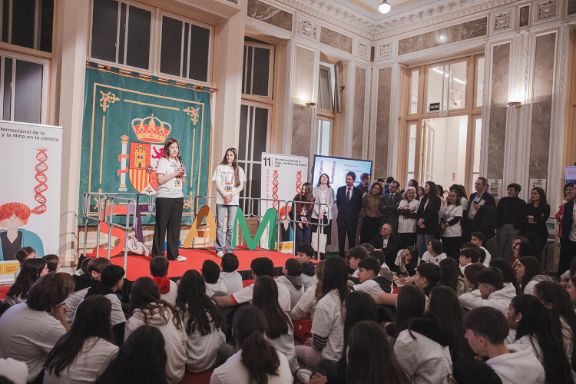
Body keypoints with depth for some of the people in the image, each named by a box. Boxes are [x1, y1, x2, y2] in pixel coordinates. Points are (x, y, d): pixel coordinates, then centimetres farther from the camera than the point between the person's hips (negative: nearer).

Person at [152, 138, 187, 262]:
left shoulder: (179, 162, 17)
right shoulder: (163, 161, -1)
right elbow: (160, 180, -12)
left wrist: (182, 175, -1)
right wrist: (175, 173, -13)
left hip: (178, 197, 6)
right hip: (164, 197, -6)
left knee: (175, 226, 7)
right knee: (161, 226, -1)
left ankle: (173, 254, 14)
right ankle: (158, 254, 6)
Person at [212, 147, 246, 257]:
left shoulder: (239, 170, 10)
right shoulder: (220, 167, 7)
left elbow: (241, 186, 5)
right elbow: (218, 184, 0)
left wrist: (232, 195, -11)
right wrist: (225, 195, -13)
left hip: (234, 200, 1)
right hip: (221, 199, -1)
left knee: (230, 226, 2)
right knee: (220, 225, -2)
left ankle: (229, 249, 8)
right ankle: (219, 249, 4)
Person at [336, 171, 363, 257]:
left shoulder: (358, 191, 1)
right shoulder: (340, 189, 6)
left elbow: (359, 205, 7)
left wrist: (355, 214, 5)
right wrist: (341, 211, 9)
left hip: (352, 218, -1)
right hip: (342, 217, 2)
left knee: (352, 238, 2)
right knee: (341, 238, 4)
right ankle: (341, 255, 11)